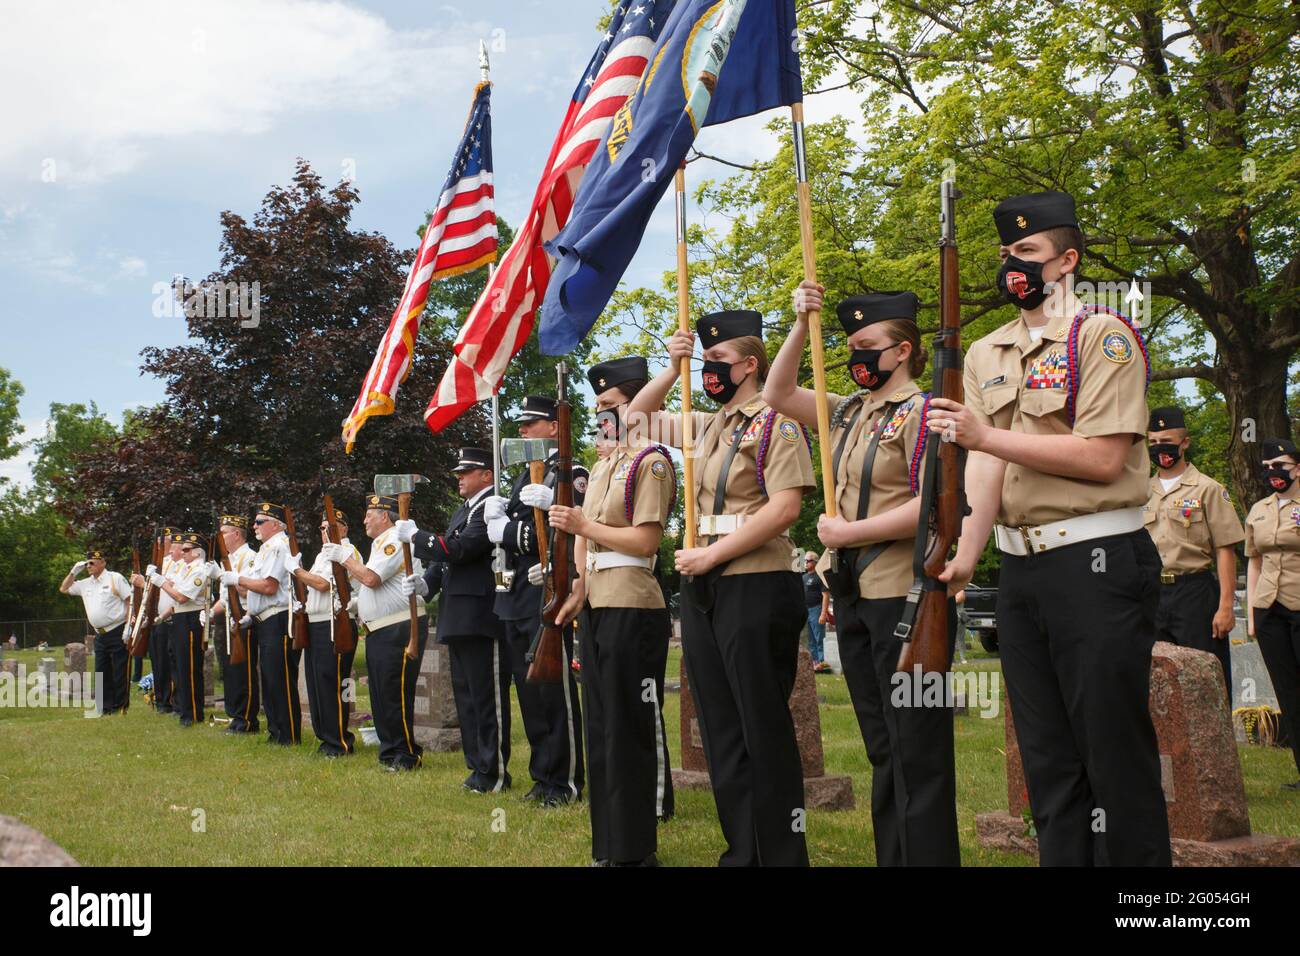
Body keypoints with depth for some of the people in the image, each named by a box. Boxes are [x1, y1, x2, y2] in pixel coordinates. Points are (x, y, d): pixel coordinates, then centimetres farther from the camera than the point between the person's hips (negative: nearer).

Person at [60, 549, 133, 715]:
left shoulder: (115, 578, -4)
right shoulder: (86, 584, 16)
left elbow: (130, 600, -9)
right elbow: (64, 589, 27)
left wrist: (129, 626, -17)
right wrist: (73, 572, 13)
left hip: (117, 632, -7)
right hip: (100, 635, 7)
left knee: (120, 671, -4)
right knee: (101, 672, 9)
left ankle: (120, 706, 2)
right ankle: (106, 707, 17)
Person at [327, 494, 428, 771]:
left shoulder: (396, 540, -12)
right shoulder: (381, 543, 22)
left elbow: (371, 578, -21)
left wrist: (343, 557, -9)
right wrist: (358, 603, 13)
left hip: (400, 629, -11)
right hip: (379, 631, 11)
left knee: (395, 694, -9)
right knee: (380, 693, 12)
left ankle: (407, 755, -3)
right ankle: (389, 751, 18)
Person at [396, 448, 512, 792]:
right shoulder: (463, 511, 19)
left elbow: (458, 550, -22)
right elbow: (446, 558, 21)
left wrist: (415, 536, -10)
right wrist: (427, 582, 2)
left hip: (483, 618, -10)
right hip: (459, 620, 10)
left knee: (487, 696, -4)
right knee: (466, 695, 15)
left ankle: (494, 771, 2)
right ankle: (478, 765, 23)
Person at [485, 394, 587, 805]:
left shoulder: (571, 473, -7)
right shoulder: (523, 477, 19)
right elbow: (501, 529, 16)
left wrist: (508, 532, -19)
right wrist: (496, 517, -3)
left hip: (547, 597, -8)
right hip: (516, 599, 8)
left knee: (555, 690, -4)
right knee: (529, 691, 11)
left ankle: (565, 781, 3)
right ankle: (542, 775, 19)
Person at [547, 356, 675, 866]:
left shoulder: (651, 461, -8)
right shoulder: (603, 466, 19)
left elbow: (645, 541, -15)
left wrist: (584, 527, -12)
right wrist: (579, 586, 6)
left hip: (632, 609, -9)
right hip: (595, 607, 9)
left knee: (632, 726, -5)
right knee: (601, 724, 12)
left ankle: (635, 849, 2)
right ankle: (607, 845, 20)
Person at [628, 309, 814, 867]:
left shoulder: (776, 422, -6)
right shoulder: (707, 426, 16)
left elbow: (784, 508, -17)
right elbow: (637, 416, 29)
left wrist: (710, 553, -16)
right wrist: (672, 370, 13)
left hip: (756, 588, -8)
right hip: (702, 590, 8)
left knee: (765, 730, -4)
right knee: (720, 731, 9)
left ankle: (783, 854, 4)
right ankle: (742, 851, 17)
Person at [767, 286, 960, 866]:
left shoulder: (921, 411, -10)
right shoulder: (849, 412, 13)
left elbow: (931, 506, -19)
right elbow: (778, 394, 18)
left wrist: (848, 532, -14)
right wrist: (800, 324, 6)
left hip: (905, 595, -8)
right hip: (853, 595, 8)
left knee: (916, 751, -3)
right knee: (882, 748, 13)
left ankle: (929, 857, 2)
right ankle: (891, 857, 21)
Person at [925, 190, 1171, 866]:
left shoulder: (1102, 336, -6)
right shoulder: (986, 355, 14)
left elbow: (1103, 458, -16)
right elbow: (985, 461, 2)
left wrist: (986, 435, -19)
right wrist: (967, 554, -13)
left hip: (1097, 563, -7)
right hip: (1020, 568, 7)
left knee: (1115, 752, -2)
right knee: (1046, 758, 12)